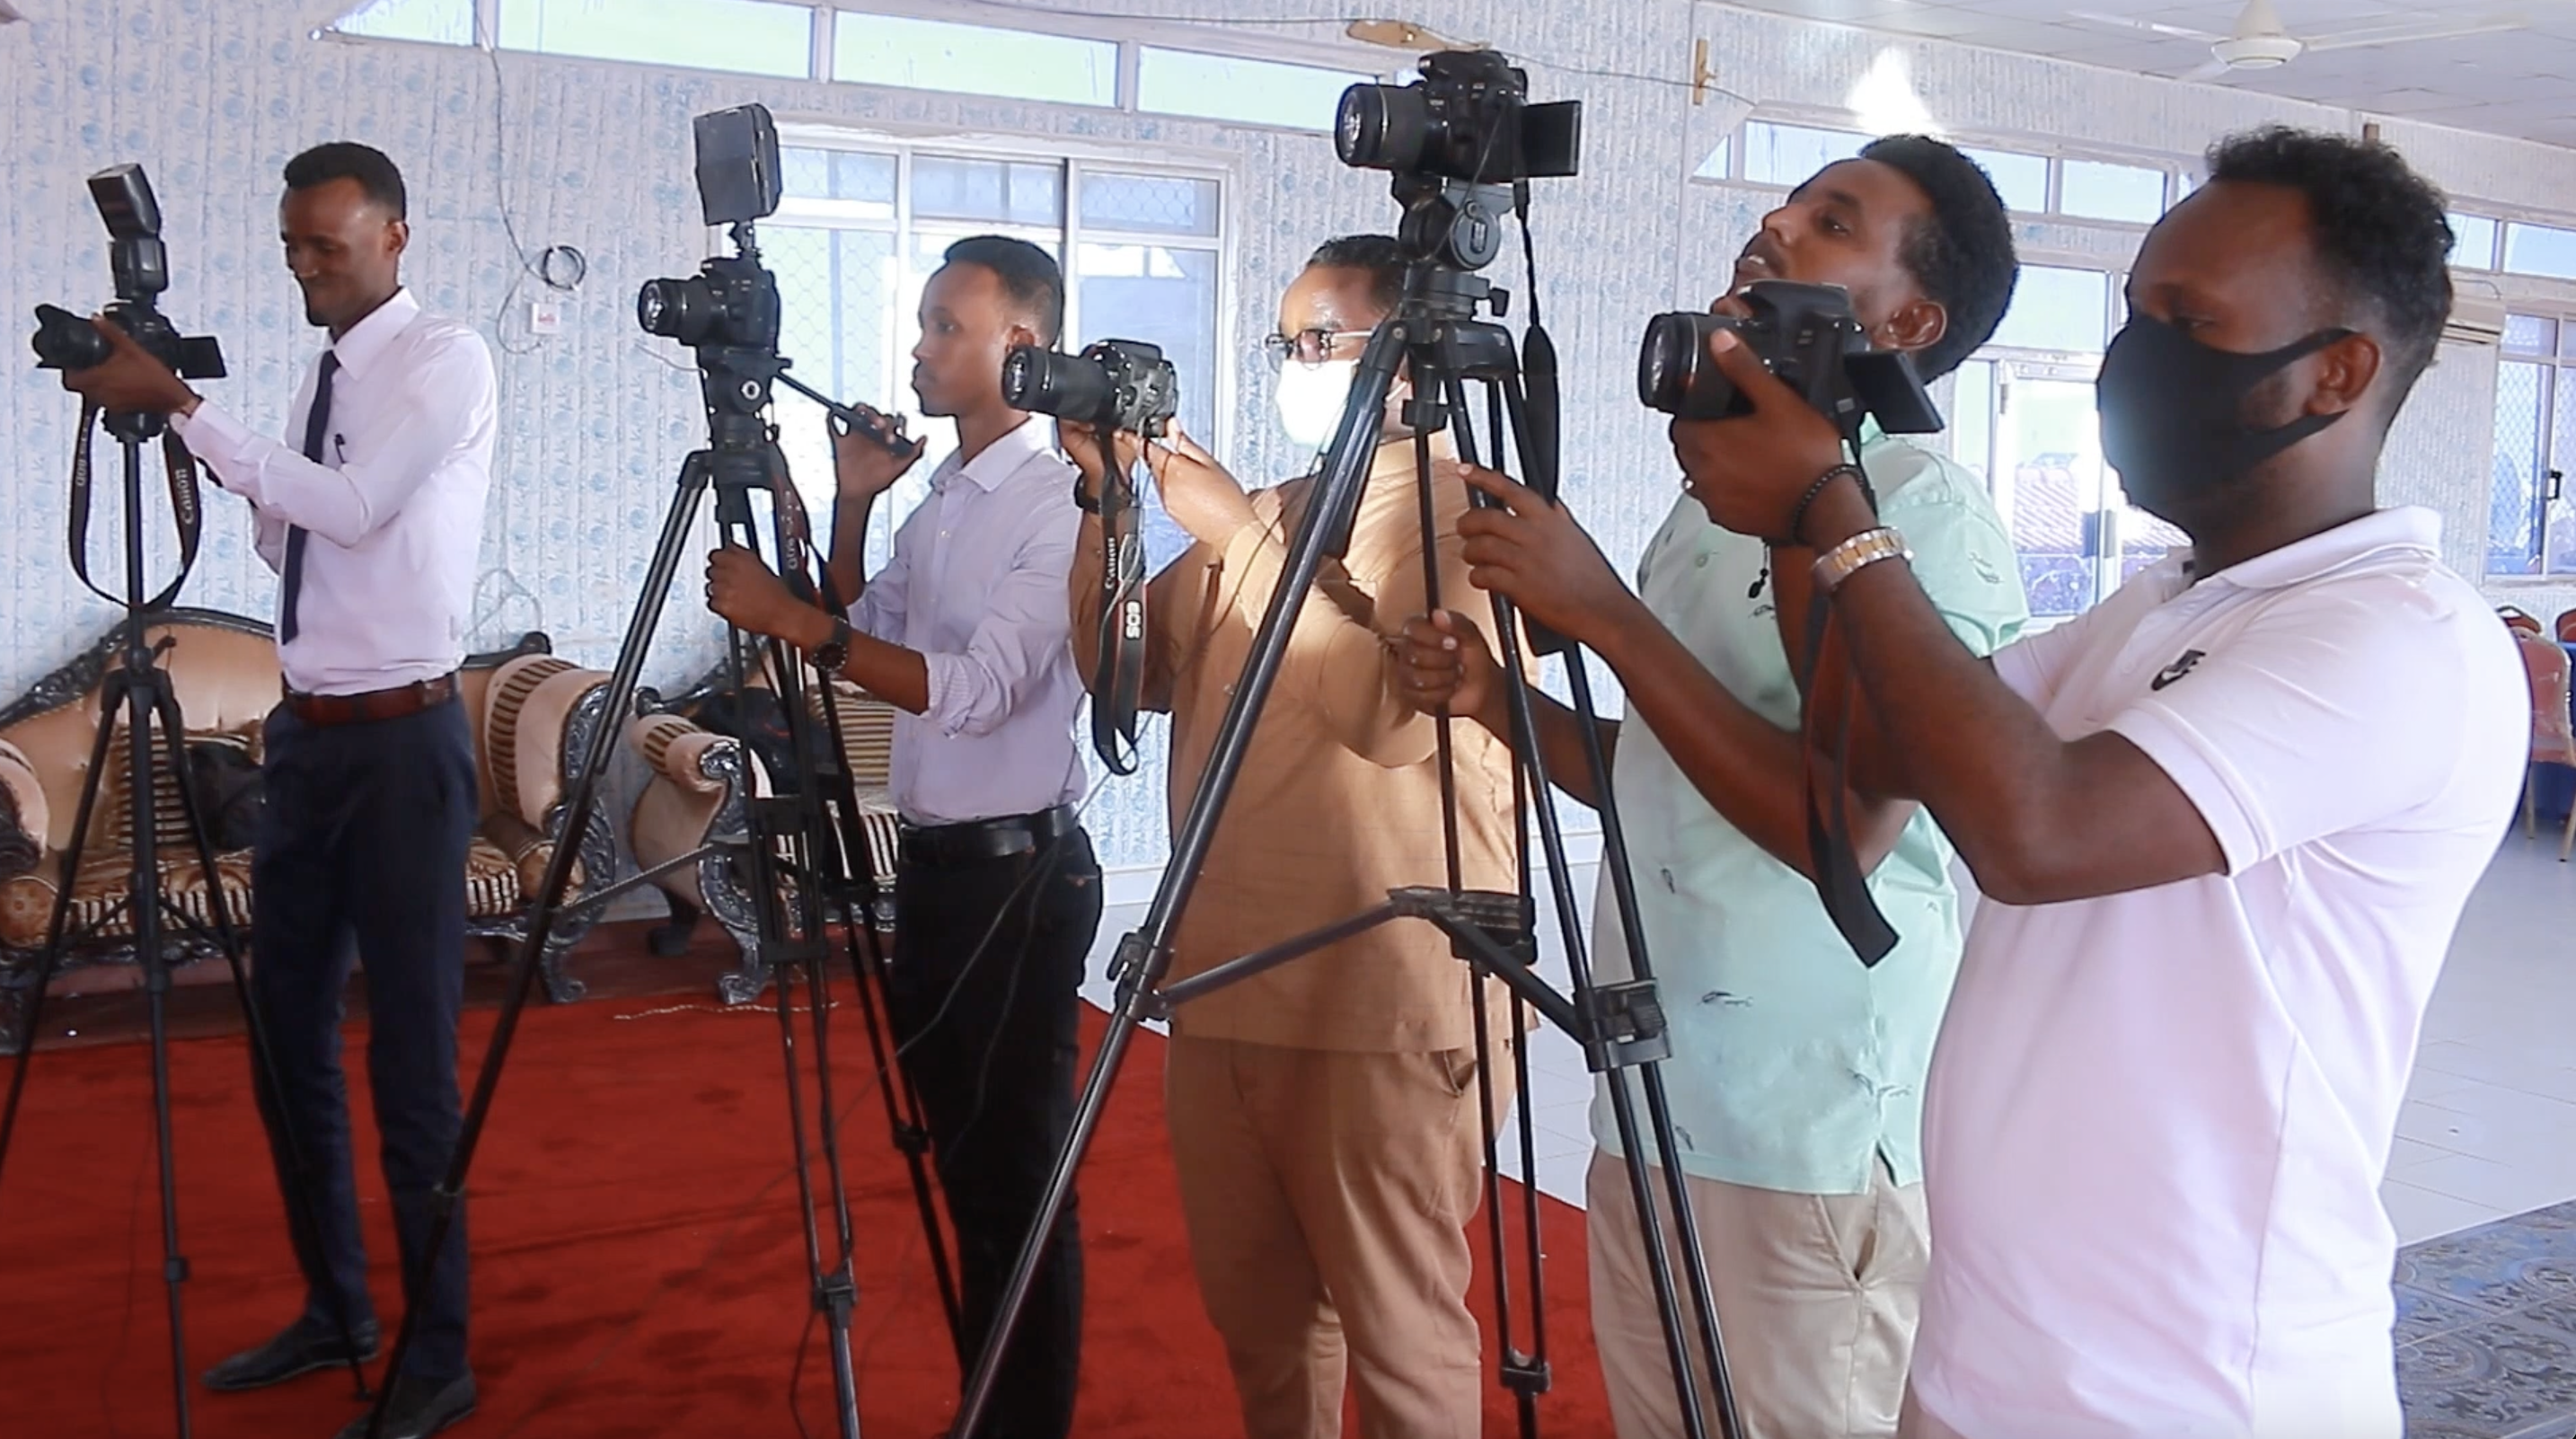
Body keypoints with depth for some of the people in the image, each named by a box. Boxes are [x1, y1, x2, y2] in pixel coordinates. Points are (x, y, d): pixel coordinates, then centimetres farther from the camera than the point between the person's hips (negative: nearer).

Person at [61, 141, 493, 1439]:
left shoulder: (446, 358, -8)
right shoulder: (326, 374, 14)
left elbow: (349, 509, -20)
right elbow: (289, 541, 16)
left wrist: (182, 406, -16)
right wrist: (181, 426, 7)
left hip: (402, 739, -8)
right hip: (306, 732, 8)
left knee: (410, 1053, -2)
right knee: (286, 1027, 15)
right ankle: (333, 1310, 32)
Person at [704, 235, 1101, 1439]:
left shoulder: (1056, 503, -14)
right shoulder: (939, 499, 13)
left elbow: (976, 690, -25)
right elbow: (863, 637, 18)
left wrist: (791, 618, -28)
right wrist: (850, 506, 6)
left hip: (1018, 872, -9)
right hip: (933, 861, 9)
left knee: (1020, 1172, 0)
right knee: (962, 1163, 17)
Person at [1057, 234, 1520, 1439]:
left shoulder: (1465, 515, -8)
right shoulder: (1263, 512, 16)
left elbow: (1402, 711, -23)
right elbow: (1124, 670, 14)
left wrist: (1240, 540, -19)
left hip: (1381, 1008, -7)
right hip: (1225, 986, 8)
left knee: (1398, 1336, 4)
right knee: (1257, 1317, 19)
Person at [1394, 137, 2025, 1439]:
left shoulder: (1927, 516, -13)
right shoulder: (1710, 497, 12)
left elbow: (1840, 829, -24)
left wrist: (1604, 614, -22)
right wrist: (1499, 701, 1)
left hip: (1811, 1138, -8)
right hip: (1649, 1103, 8)